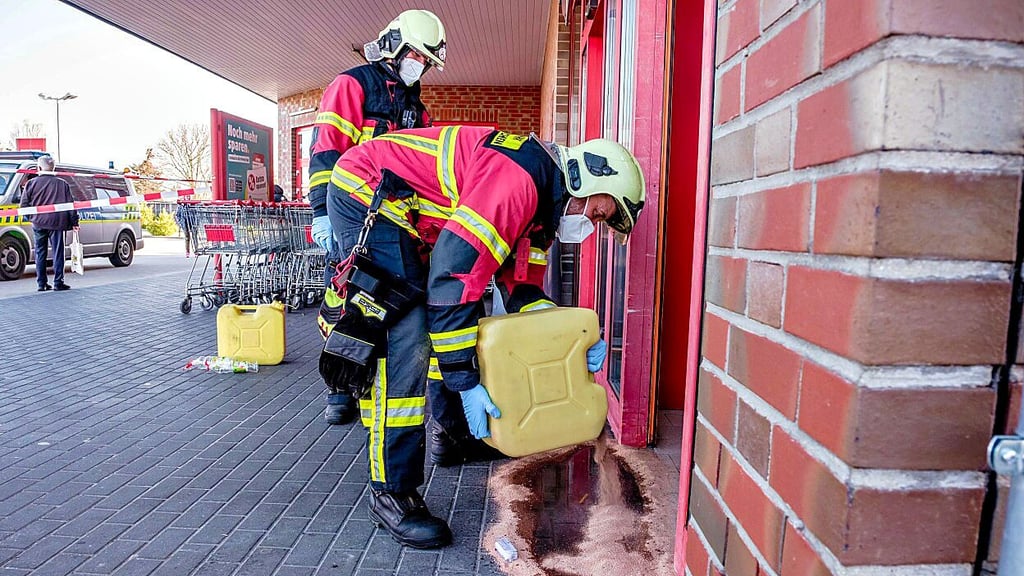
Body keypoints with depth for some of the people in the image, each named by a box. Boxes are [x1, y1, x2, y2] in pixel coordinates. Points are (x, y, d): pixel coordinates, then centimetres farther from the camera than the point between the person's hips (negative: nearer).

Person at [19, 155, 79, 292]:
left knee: (40, 253, 10)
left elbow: (24, 205, 3)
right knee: (57, 252, 1)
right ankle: (58, 282, -1)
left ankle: (41, 283, 12)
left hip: (38, 223, 2)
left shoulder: (31, 183, 2)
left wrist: (32, 217, 18)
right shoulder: (62, 184, 0)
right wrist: (74, 222, 4)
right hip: (56, 223, -2)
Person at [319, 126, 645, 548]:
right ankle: (392, 493, -7)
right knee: (406, 343, -19)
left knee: (448, 324, 14)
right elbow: (454, 274, -31)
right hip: (366, 194, -10)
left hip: (406, 217, 11)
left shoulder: (541, 202, 7)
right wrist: (465, 381, -27)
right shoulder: (520, 179, -26)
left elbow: (522, 289, 9)